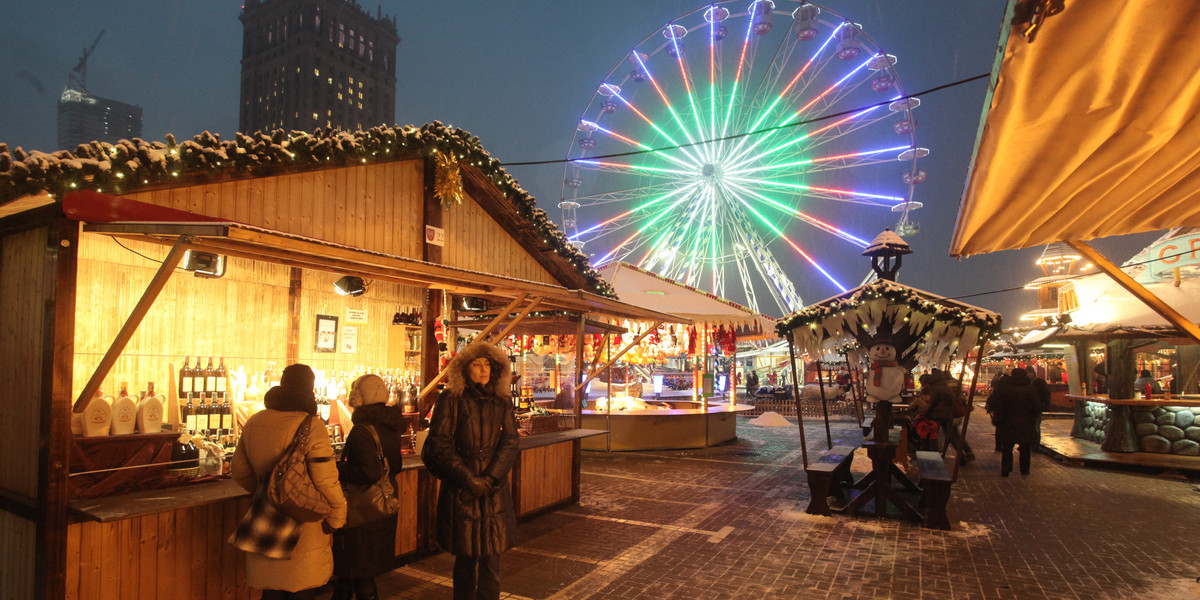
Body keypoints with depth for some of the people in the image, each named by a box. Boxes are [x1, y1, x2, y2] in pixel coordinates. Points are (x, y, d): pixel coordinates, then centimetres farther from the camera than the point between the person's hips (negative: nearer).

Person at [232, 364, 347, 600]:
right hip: (303, 523, -6)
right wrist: (337, 517, -8)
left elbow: (239, 470, 13)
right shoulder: (312, 426, -19)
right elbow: (326, 480, -21)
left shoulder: (253, 422, 3)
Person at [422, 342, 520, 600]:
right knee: (465, 560, 7)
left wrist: (488, 479, -11)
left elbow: (510, 444, 2)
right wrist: (469, 479, -11)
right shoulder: (451, 400, -2)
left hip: (495, 490, 2)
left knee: (491, 561, 2)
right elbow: (440, 445, -6)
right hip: (460, 491, -2)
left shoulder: (501, 402, 7)